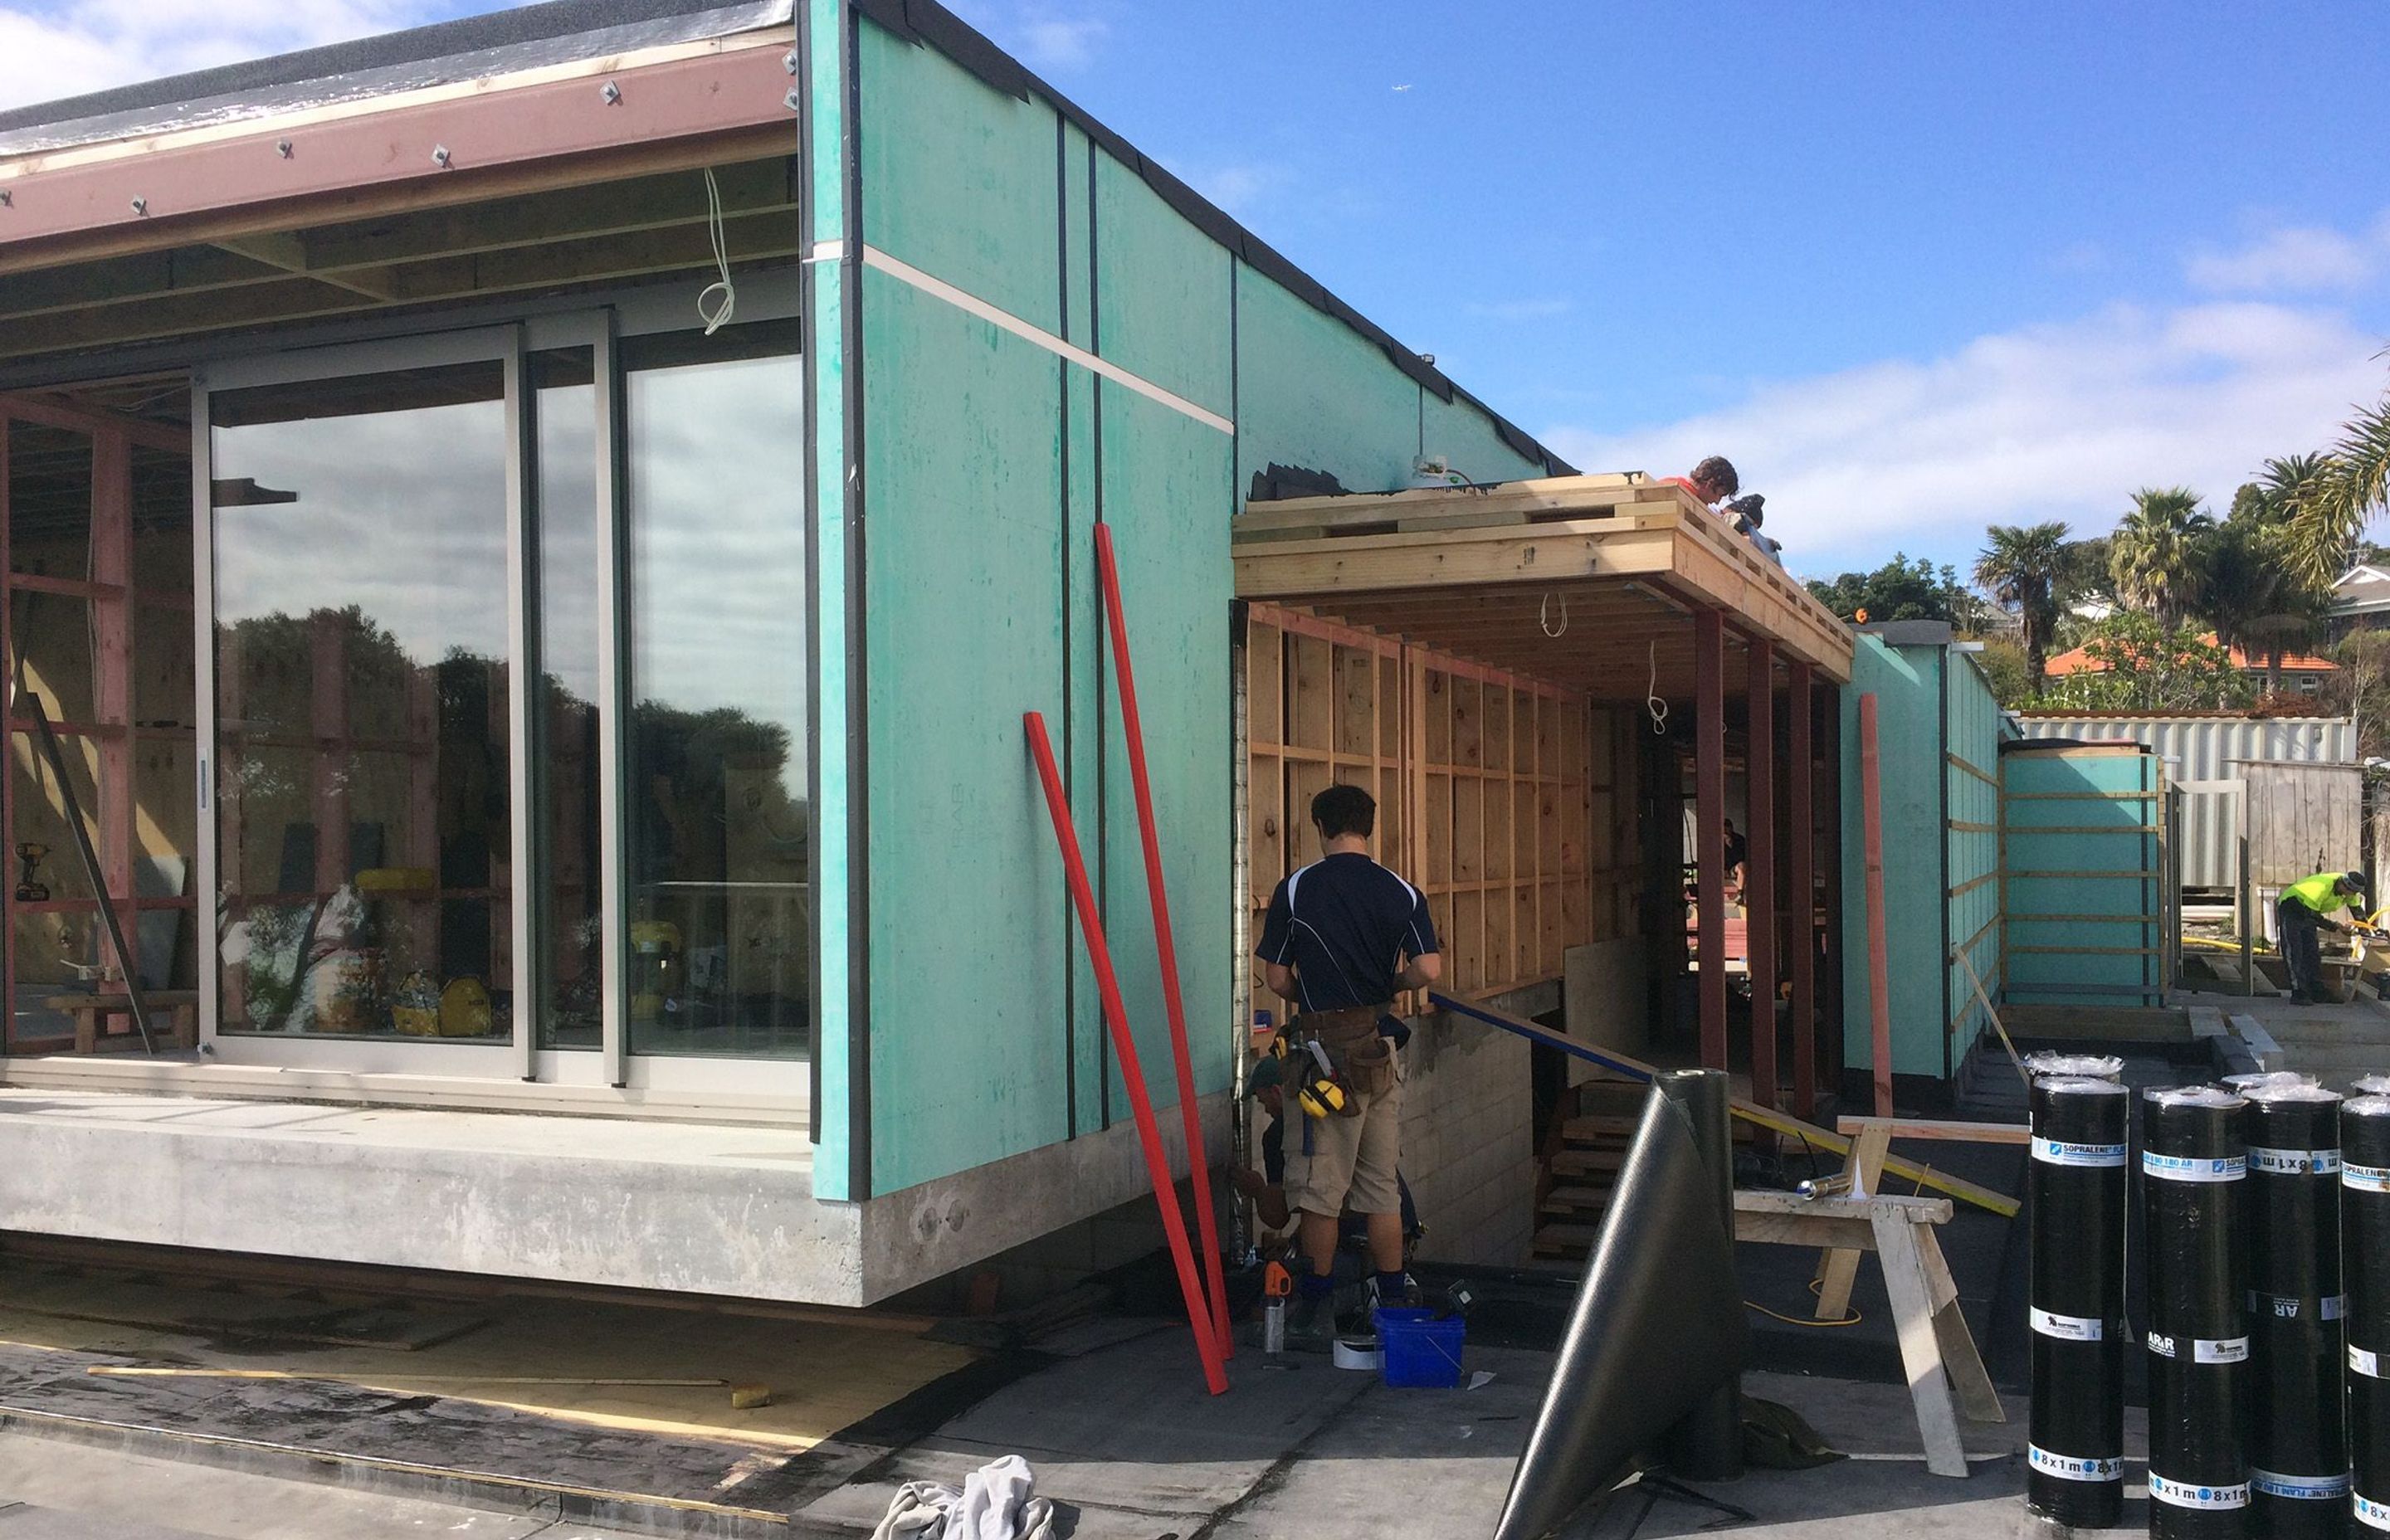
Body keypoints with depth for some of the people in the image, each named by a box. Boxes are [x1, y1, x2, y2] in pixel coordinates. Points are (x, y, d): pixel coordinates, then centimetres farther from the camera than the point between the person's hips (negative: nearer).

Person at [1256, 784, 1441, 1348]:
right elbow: (1429, 970, -8)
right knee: (1381, 1185, 12)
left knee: (1320, 1184, 5)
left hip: (1321, 1046, -3)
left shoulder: (1295, 889, -6)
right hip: (1381, 1047, 3)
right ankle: (1393, 1306, 17)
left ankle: (1318, 1310, 10)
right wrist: (1383, 984, 11)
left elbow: (1276, 977, -4)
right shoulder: (1402, 893, 1)